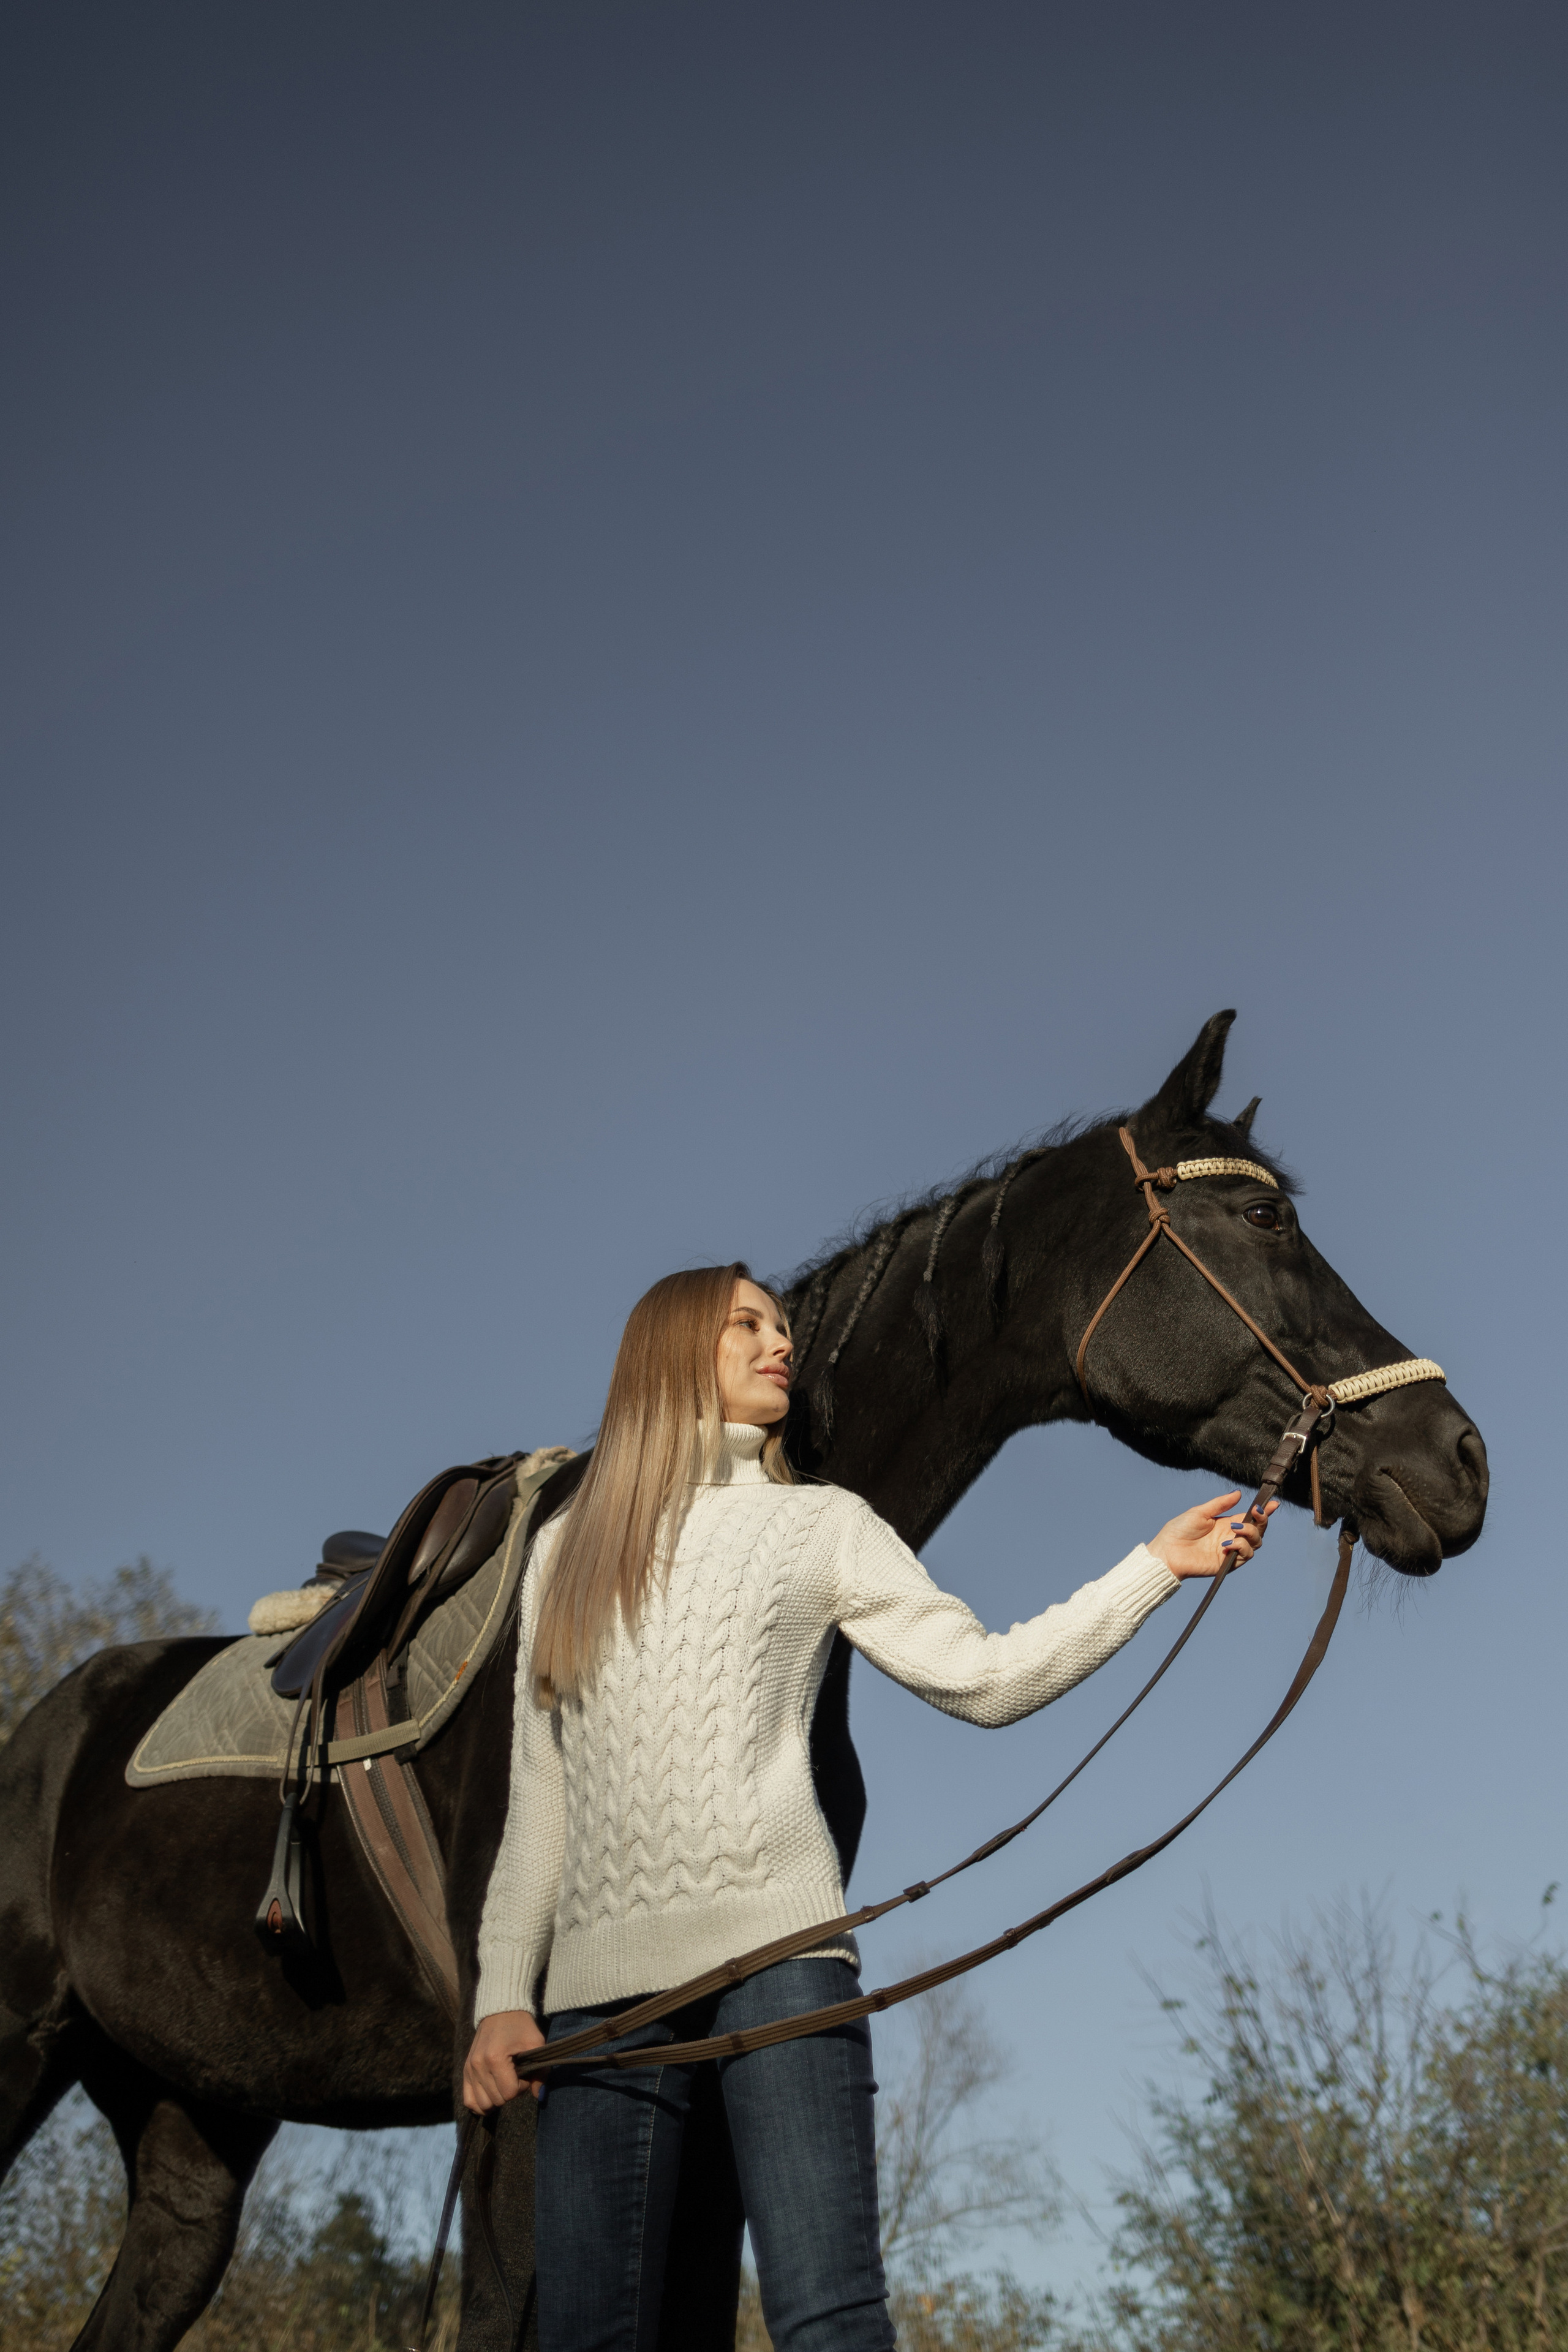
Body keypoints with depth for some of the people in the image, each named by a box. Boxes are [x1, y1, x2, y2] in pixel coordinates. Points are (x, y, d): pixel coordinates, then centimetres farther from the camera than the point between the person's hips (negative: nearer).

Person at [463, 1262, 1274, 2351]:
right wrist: (504, 1993, 8)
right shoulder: (567, 1551, 22)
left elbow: (983, 1677, 9)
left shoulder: (822, 1524, 17)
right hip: (599, 1970, 2)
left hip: (772, 1942, -2)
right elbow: (540, 1800, 18)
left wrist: (1158, 1564, 4)